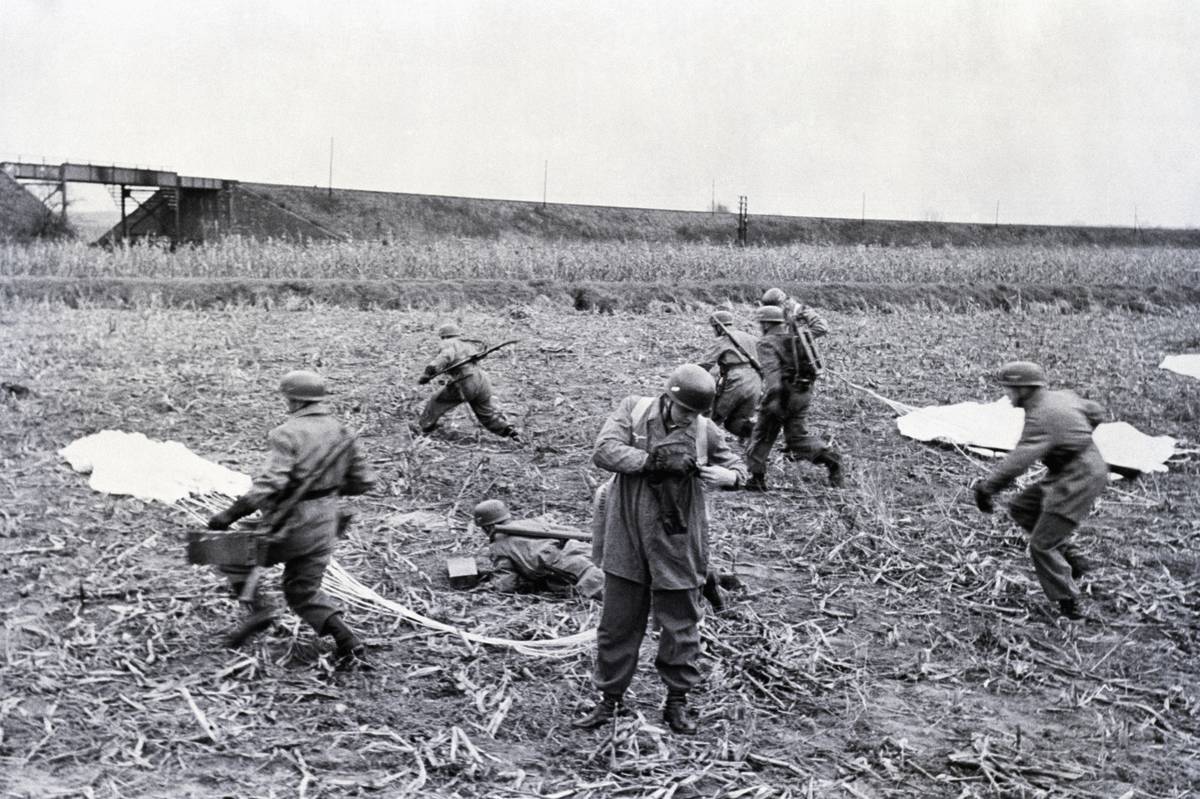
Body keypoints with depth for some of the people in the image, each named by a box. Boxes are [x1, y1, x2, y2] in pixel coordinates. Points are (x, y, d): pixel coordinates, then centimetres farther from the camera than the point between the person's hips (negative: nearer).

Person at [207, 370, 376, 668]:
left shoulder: (288, 434, -15)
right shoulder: (342, 433, 6)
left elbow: (269, 484, -26)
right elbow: (364, 481, 10)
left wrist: (230, 515, -22)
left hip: (291, 525, -6)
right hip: (325, 525, 7)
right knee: (304, 591, 18)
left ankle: (257, 609, 1)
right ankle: (347, 640, 3)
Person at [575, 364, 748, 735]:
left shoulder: (706, 431, -3)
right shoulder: (633, 410, -6)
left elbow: (737, 466, 10)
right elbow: (603, 451, -19)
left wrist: (729, 476, -15)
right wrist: (653, 460, -27)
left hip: (678, 547, 1)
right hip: (628, 543, 0)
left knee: (680, 627, 11)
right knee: (617, 624, 10)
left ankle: (677, 702, 29)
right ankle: (609, 700, 27)